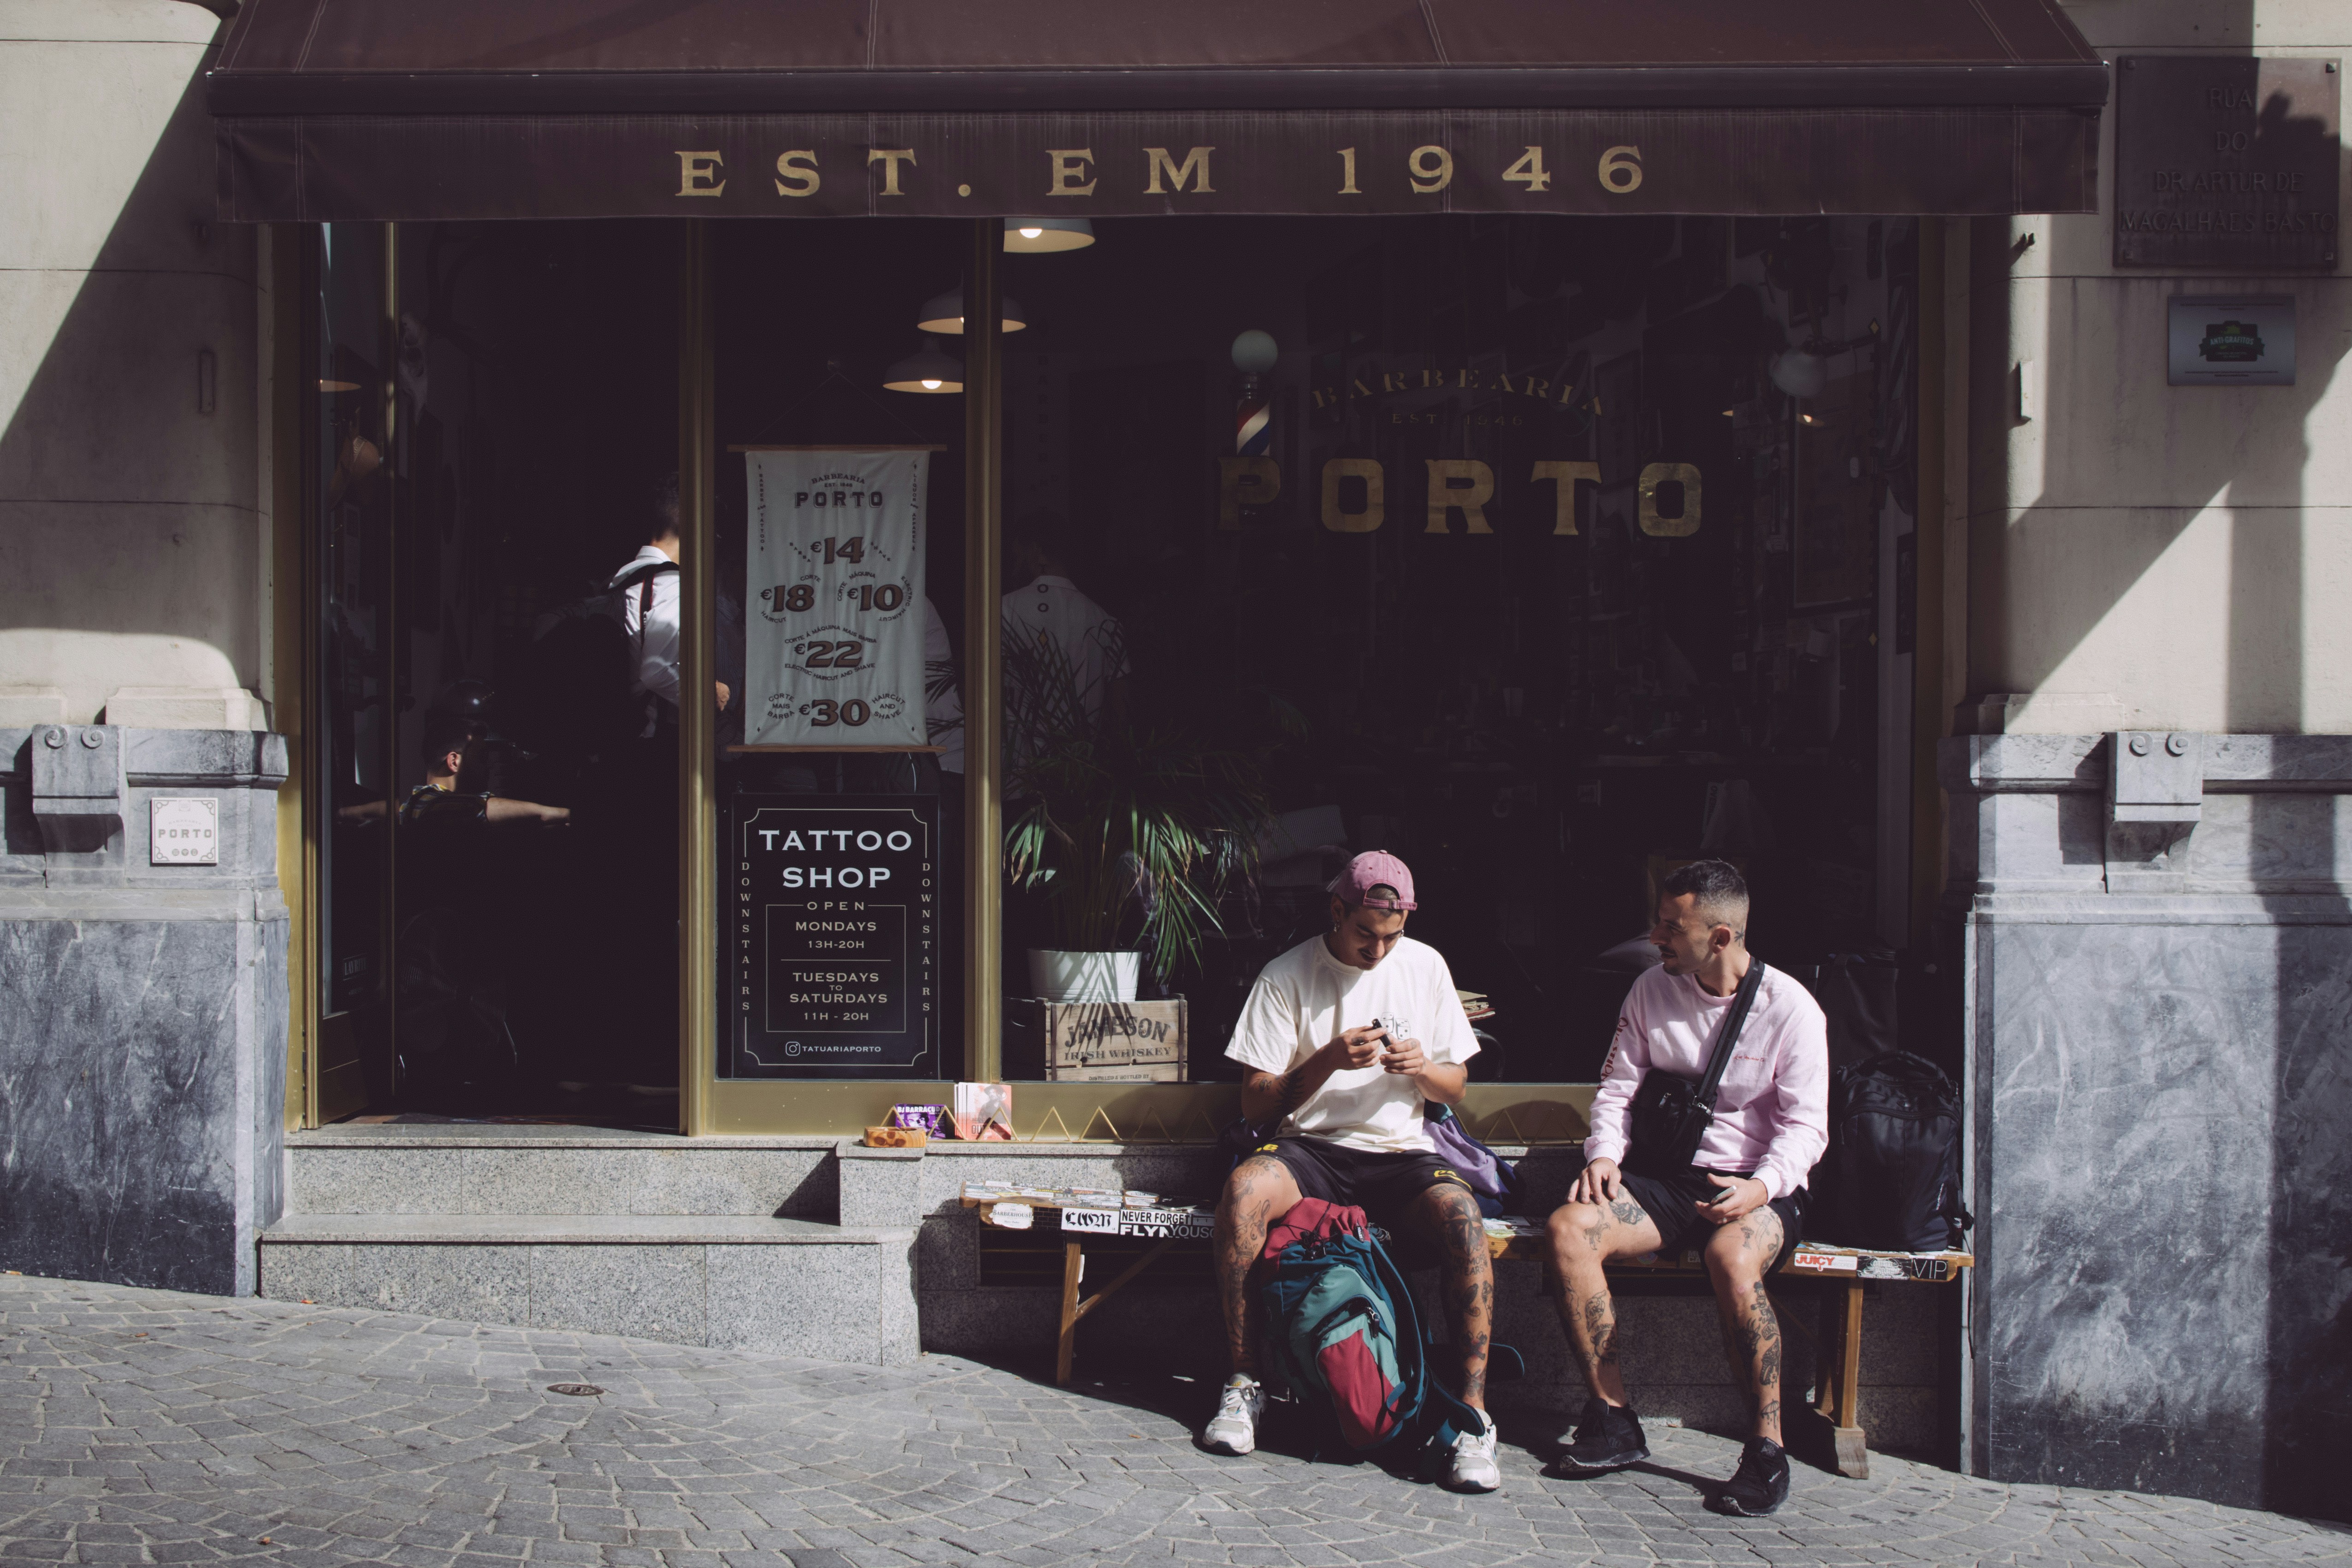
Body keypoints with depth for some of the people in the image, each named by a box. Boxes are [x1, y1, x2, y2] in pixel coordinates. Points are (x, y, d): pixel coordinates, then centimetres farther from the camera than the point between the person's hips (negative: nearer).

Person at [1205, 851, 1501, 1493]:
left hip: (1400, 1152, 1)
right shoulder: (1286, 976, -1)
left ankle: (1473, 1410, -27)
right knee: (1243, 1188, -34)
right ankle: (1244, 1382, -20)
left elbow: (1454, 1091, 13)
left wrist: (1422, 1067, -11)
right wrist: (1329, 1060, -17)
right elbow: (1256, 1103, -2)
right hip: (1310, 1149, -1)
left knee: (1462, 1213, -32)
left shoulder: (1424, 966, 7)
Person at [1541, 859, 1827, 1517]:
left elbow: (1805, 1124, -6)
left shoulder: (1790, 1007, -4)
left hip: (1761, 1187, -4)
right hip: (1671, 1179, 4)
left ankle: (1768, 1445, -25)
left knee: (1731, 1257, -39)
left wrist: (1762, 1186, -25)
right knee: (1569, 1227, -25)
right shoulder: (1651, 991, 8)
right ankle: (1614, 1420, -17)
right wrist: (1604, 1155, -7)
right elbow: (1617, 1087, 13)